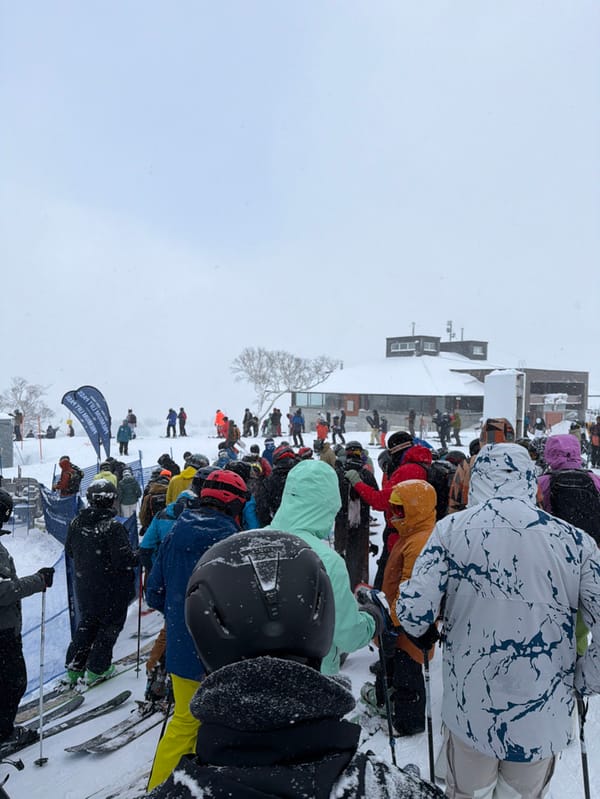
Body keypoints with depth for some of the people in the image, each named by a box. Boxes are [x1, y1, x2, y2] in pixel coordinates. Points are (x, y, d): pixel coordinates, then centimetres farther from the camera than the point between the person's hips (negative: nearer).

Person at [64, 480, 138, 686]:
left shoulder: (76, 523, -5)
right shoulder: (113, 527, -24)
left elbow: (69, 550, 9)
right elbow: (124, 558, -25)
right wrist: (141, 557, -7)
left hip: (84, 588, 6)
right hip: (112, 590, -6)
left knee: (86, 624, 22)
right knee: (109, 626, 12)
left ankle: (74, 667, 27)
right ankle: (97, 669, 17)